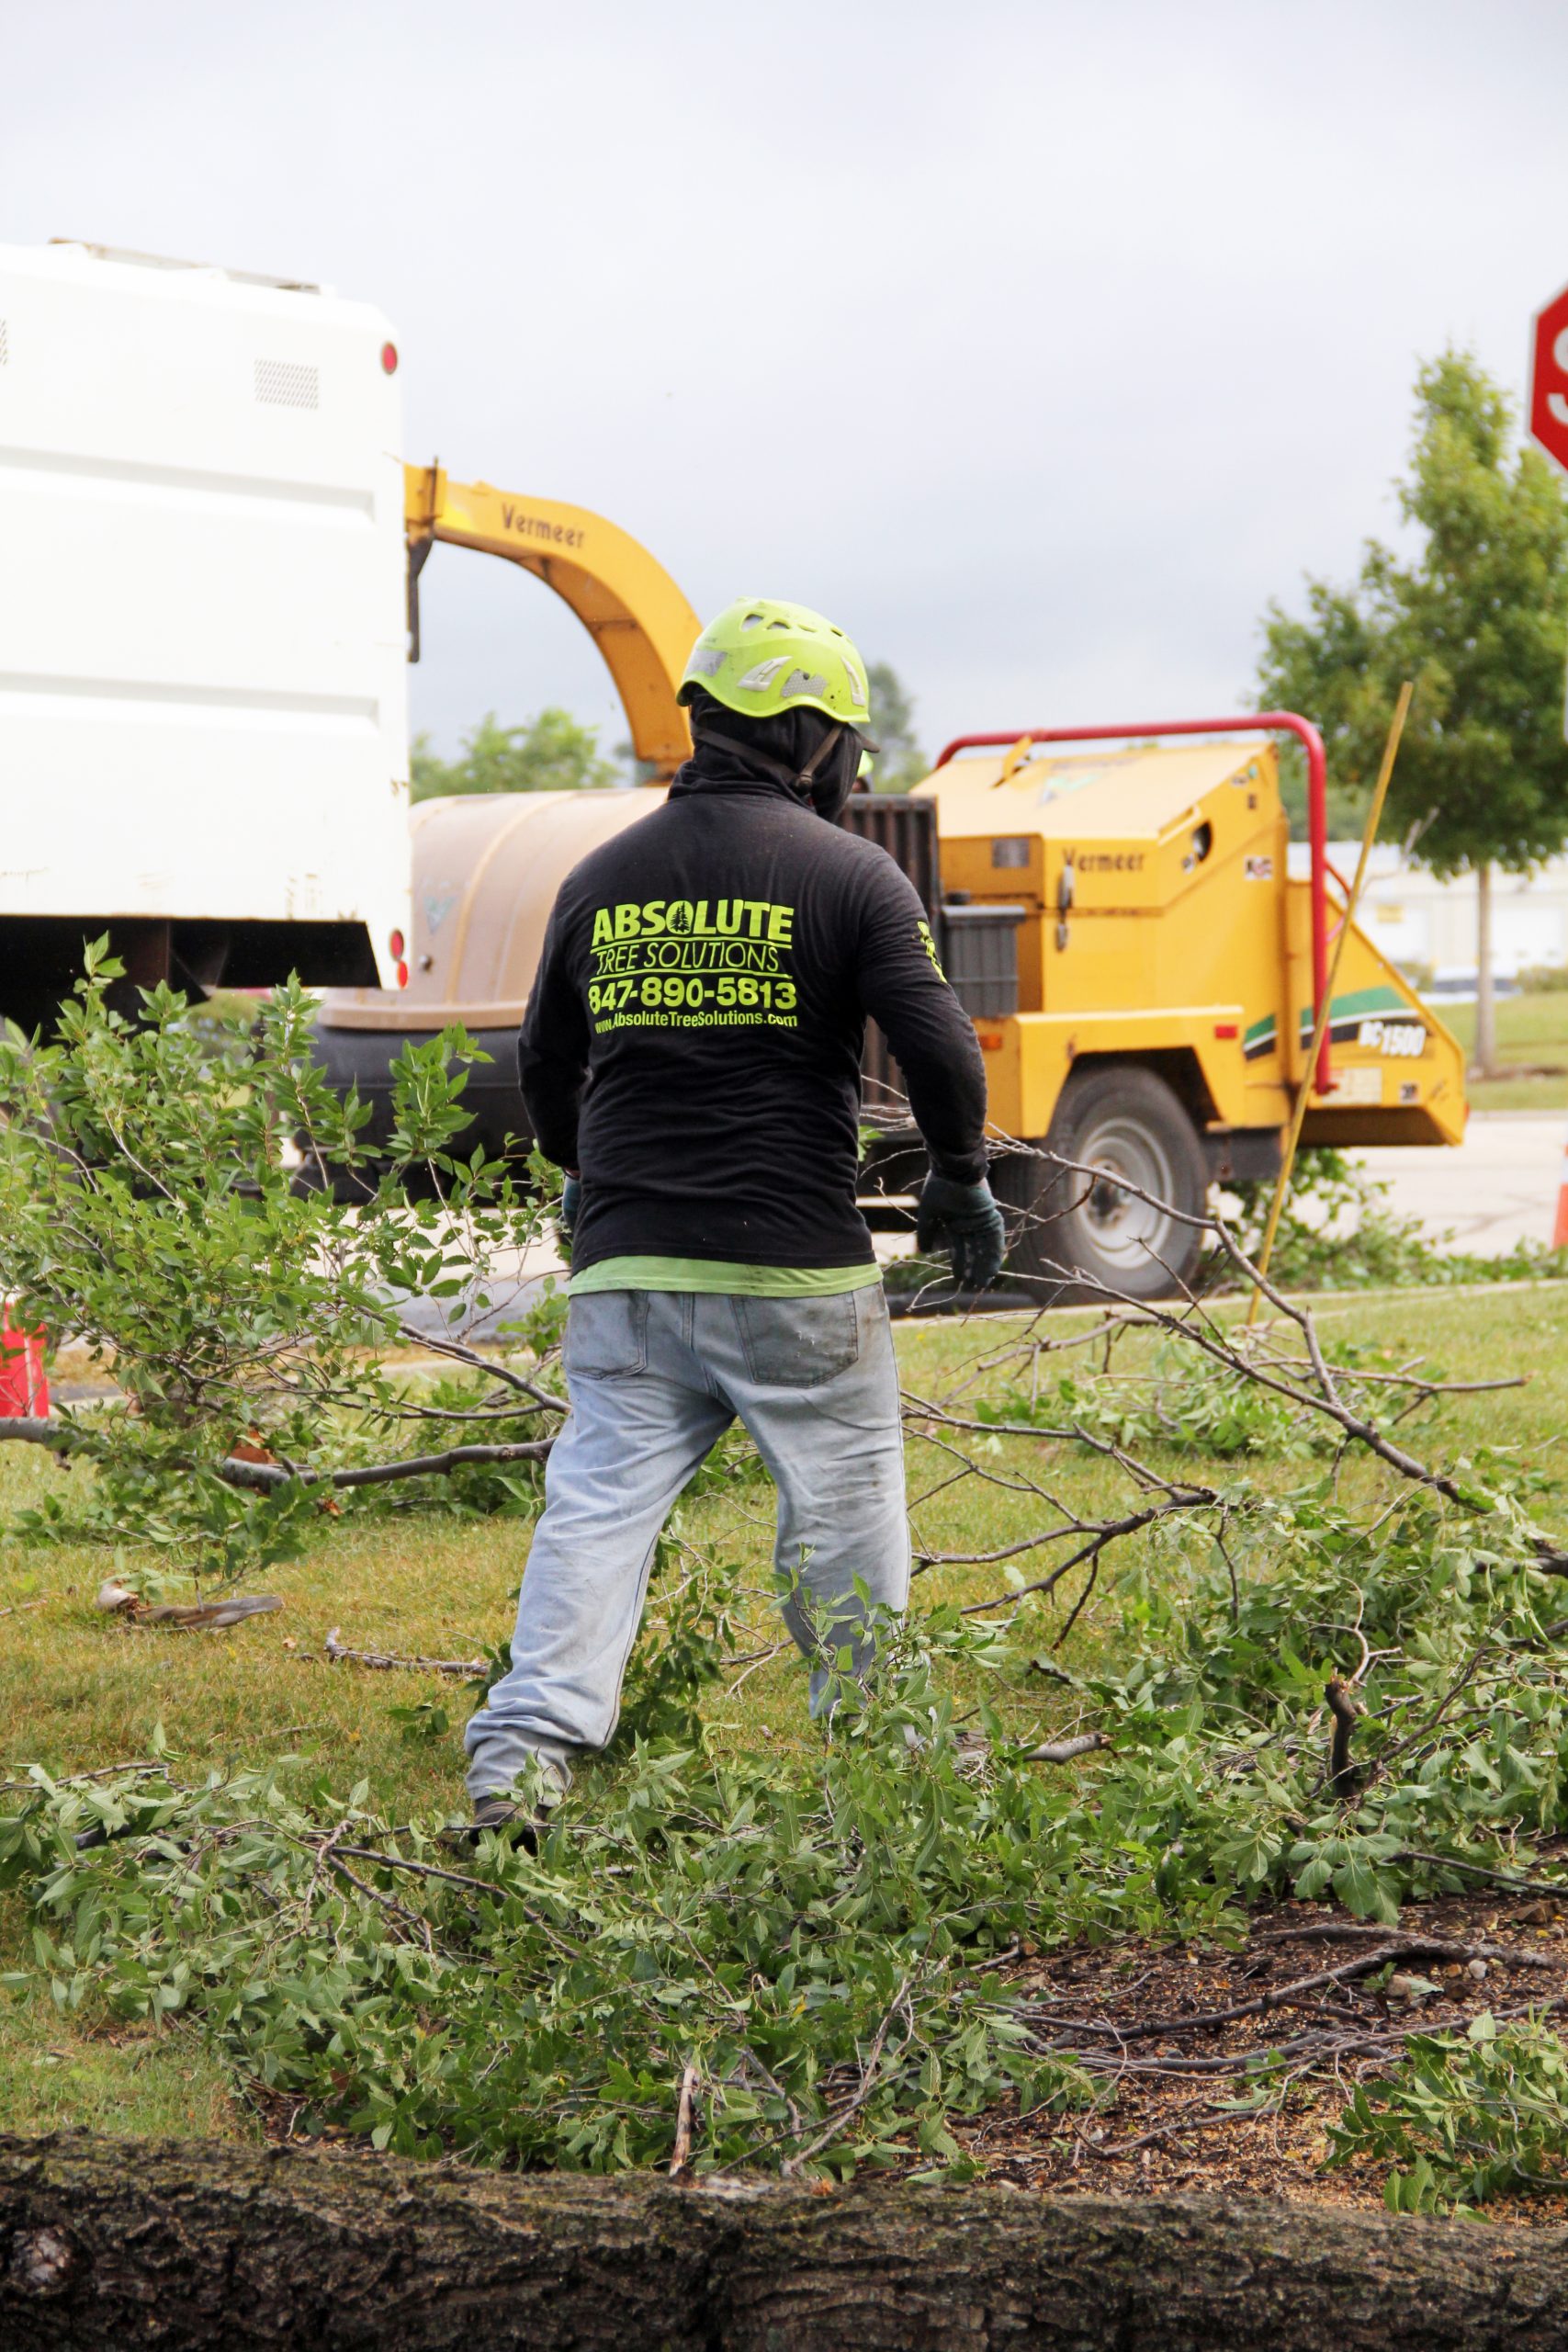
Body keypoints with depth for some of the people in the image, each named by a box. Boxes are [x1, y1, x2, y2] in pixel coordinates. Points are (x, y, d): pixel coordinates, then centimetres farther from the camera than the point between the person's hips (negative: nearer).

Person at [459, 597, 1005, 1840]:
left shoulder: (600, 877, 11)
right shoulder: (846, 873, -5)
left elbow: (545, 1065, 21)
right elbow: (939, 1045, -10)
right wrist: (962, 1179, 8)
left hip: (625, 1268, 4)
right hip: (795, 1271, -4)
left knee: (598, 1504, 3)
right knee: (845, 1520, 10)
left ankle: (525, 1749, -10)